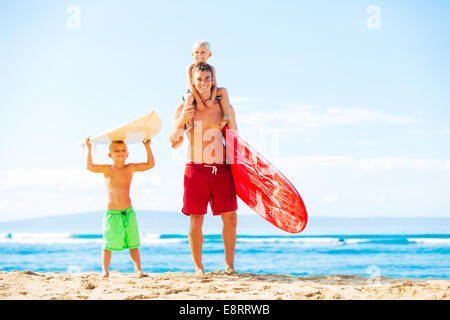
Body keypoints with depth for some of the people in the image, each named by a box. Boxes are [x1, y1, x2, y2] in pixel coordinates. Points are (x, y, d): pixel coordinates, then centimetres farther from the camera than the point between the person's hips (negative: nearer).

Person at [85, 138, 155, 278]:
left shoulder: (130, 168, 4)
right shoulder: (107, 169, 0)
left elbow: (150, 164, 0)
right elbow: (90, 167, -13)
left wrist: (147, 146, -4)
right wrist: (89, 149, -15)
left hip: (128, 212, 2)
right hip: (112, 214, -2)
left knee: (133, 243, 4)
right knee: (108, 244, 2)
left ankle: (138, 269, 9)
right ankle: (105, 271, 8)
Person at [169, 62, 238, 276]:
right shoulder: (184, 108, 7)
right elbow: (174, 143, 4)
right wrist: (182, 120, -12)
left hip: (222, 170, 1)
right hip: (196, 169, -1)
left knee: (230, 218, -2)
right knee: (195, 221, -2)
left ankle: (229, 264, 12)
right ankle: (198, 268, 9)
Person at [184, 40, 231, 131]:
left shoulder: (211, 68, -7)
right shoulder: (191, 68, -17)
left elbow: (214, 85, -11)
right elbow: (191, 85, -23)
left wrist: (211, 100, -26)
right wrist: (199, 101, -29)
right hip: (192, 93, -4)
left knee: (223, 91, -13)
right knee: (189, 97, -38)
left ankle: (226, 116, -15)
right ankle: (189, 123, -33)